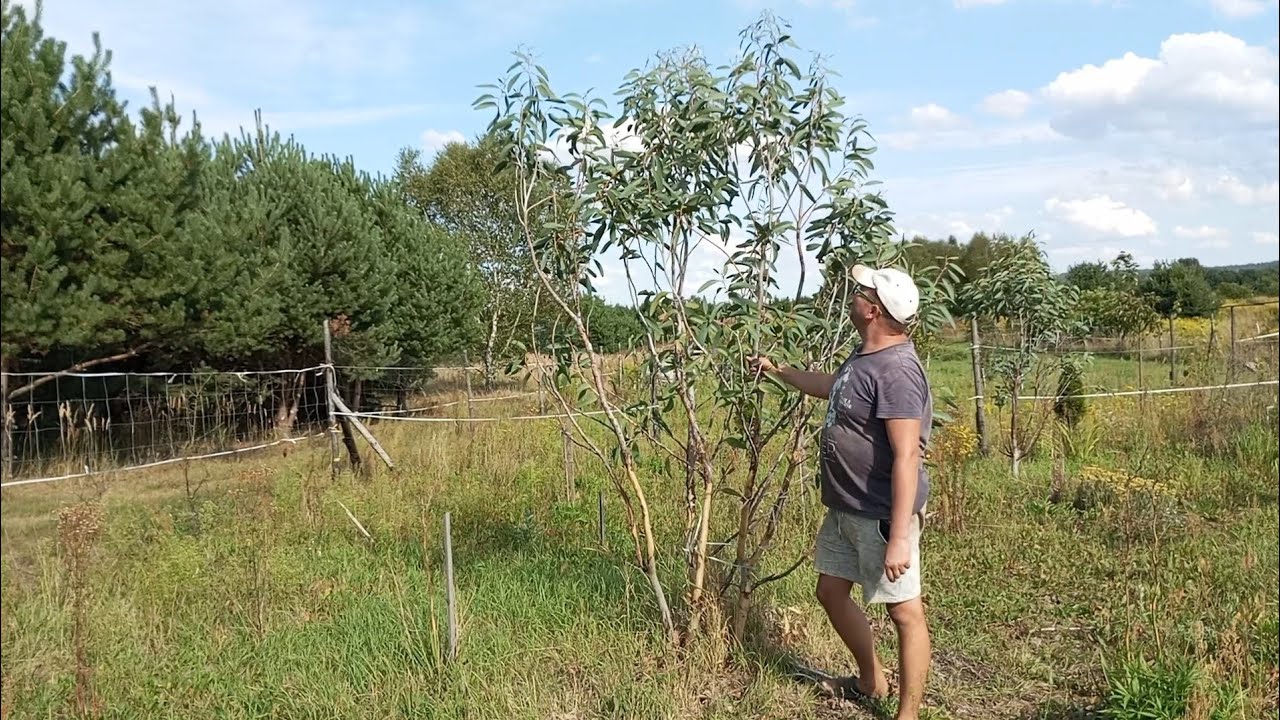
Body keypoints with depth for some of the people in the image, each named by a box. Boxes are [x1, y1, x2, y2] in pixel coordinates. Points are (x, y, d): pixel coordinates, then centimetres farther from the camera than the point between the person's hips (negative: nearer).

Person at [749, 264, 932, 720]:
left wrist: (899, 537, -29)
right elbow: (829, 387, 30)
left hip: (882, 516, -11)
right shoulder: (864, 357, 7)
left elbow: (906, 457, -27)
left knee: (905, 612, 3)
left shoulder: (895, 370, -23)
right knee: (831, 591, 20)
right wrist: (777, 370, 39)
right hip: (844, 509, 11)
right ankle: (871, 682, 39)